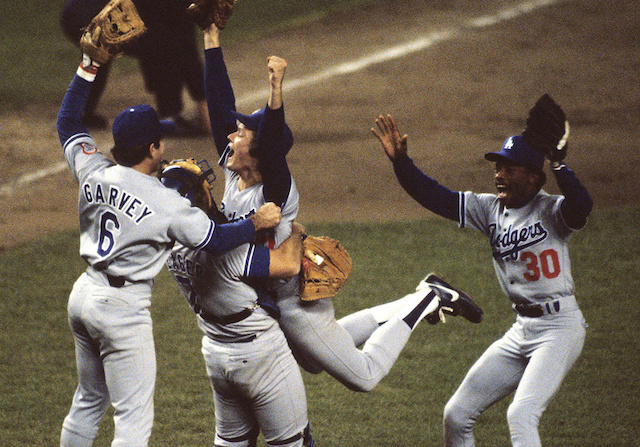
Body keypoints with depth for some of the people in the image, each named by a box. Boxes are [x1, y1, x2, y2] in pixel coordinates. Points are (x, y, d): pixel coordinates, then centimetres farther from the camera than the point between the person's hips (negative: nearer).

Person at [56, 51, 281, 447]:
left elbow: (68, 121, 14)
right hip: (123, 309, -8)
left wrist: (88, 71, 17)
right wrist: (258, 223, -2)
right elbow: (215, 239, -14)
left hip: (84, 295, 8)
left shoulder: (93, 172, -2)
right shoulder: (165, 202, -19)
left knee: (90, 400, 23)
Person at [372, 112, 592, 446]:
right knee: (457, 415, 9)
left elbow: (581, 207, -34)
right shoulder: (490, 209, 8)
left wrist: (557, 163, -37)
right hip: (521, 330, 8)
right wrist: (400, 161, -6)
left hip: (559, 329, -8)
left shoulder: (550, 211, -11)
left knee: (520, 416, -25)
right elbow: (437, 198, 4)